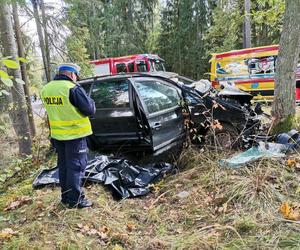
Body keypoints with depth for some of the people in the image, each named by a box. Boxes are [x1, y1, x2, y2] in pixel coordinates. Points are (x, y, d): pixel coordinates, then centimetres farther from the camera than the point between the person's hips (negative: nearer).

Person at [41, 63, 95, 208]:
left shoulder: (46, 89, 6)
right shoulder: (73, 88, -17)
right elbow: (89, 110, -16)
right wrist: (90, 101, 3)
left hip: (57, 134, 7)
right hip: (75, 134, -7)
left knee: (63, 166, 16)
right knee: (76, 166, 2)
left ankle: (66, 197, 26)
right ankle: (75, 199, 8)